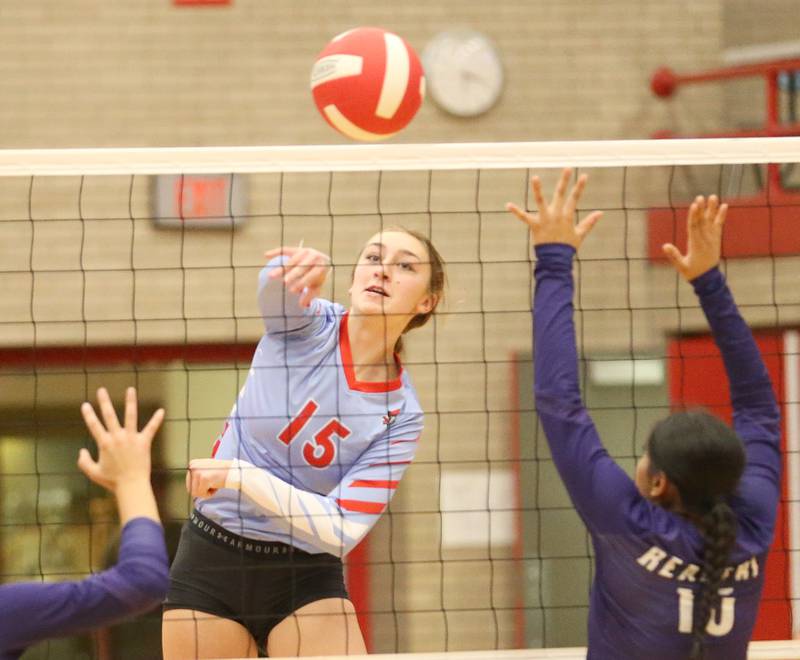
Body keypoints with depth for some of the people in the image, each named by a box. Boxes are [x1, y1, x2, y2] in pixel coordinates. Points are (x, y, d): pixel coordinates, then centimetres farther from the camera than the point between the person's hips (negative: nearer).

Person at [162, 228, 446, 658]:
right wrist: (300, 265, -58)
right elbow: (276, 282, -34)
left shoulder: (401, 416, -9)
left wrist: (246, 478, -29)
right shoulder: (306, 325, -9)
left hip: (305, 577, 0)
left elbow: (342, 530, -17)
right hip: (210, 560, 0)